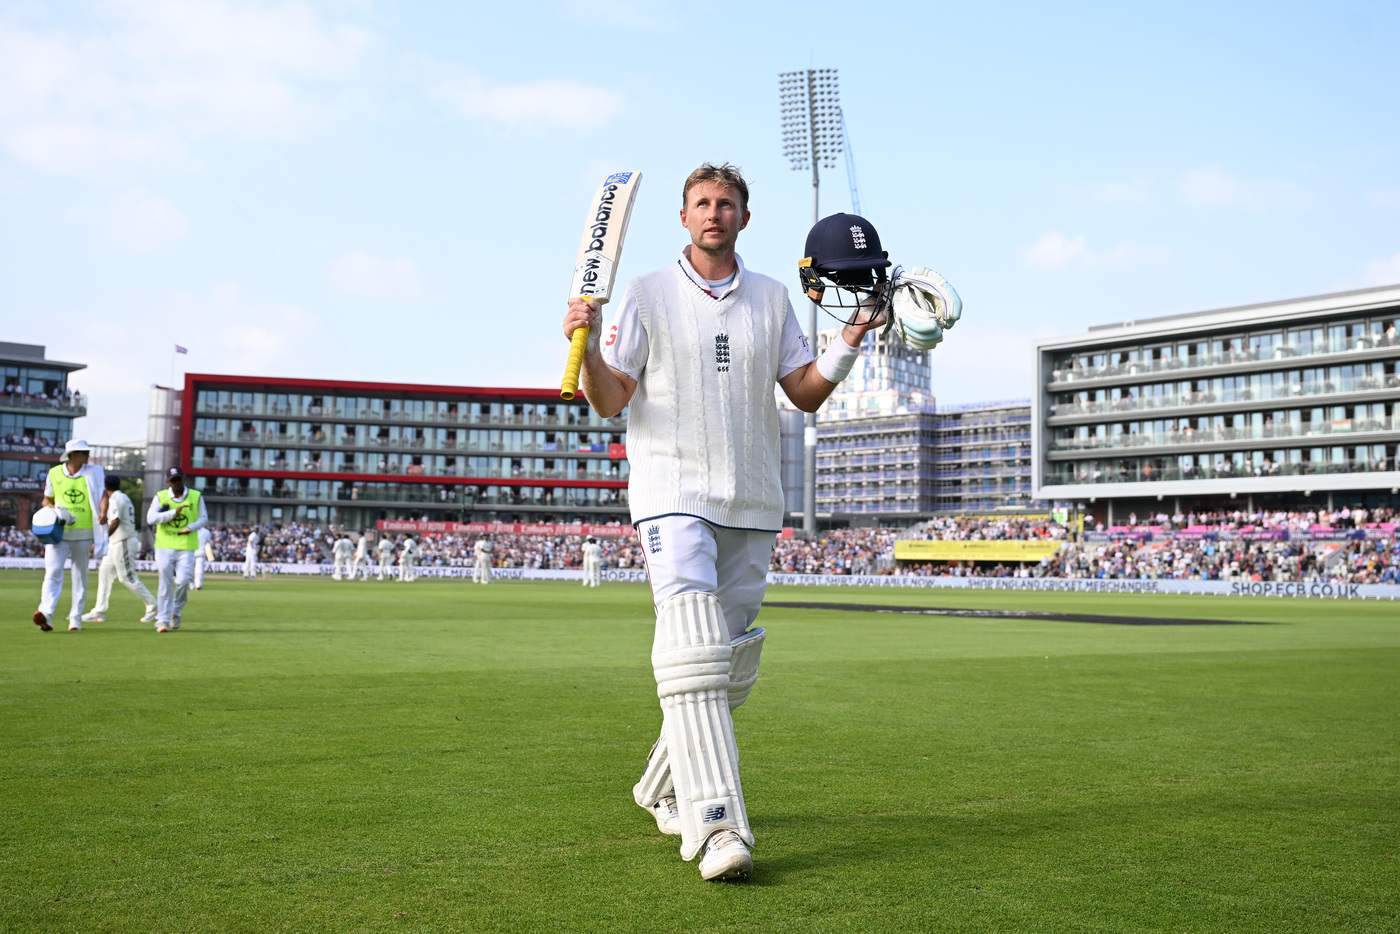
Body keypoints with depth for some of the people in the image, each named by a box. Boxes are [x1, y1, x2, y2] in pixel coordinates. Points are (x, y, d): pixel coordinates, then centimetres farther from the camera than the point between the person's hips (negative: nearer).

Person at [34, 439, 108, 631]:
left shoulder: (95, 473, 1)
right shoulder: (54, 473, 4)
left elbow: (103, 495, -8)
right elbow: (47, 500, 14)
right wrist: (56, 510, -7)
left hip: (84, 534, 0)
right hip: (59, 532, 0)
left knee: (80, 576, 6)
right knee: (53, 573, -13)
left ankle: (75, 618, 12)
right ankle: (46, 613, -26)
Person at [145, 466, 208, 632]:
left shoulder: (196, 496, 6)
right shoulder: (160, 497, 3)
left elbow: (204, 518, 10)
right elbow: (150, 518, -9)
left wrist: (191, 527, -10)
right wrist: (174, 512, -19)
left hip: (186, 547, 0)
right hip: (164, 547, 0)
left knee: (183, 581, -9)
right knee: (165, 584, -1)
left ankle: (176, 612, 17)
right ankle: (163, 619, 5)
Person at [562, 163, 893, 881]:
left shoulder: (771, 298, 14)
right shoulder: (646, 295, 4)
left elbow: (806, 393, 12)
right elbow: (610, 402, -1)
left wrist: (852, 338, -1)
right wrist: (586, 346, -18)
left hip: (752, 506, 5)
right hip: (672, 495, -4)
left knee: (731, 665, 9)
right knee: (695, 656, -20)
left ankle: (662, 787, 30)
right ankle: (717, 827, -24)